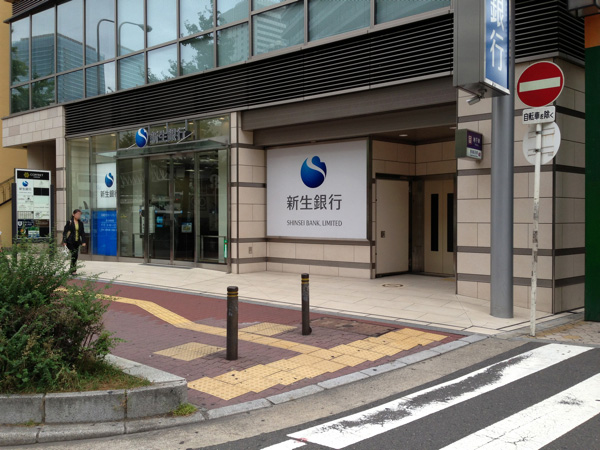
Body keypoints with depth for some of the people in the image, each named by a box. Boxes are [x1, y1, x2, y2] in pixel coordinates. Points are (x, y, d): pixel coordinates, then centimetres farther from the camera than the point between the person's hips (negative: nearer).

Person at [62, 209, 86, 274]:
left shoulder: (80, 223, 7)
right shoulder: (69, 222, -6)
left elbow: (82, 233, 10)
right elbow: (65, 232, -5)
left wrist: (83, 241, 2)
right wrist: (64, 241, -10)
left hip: (77, 242, 5)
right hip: (70, 241, -5)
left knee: (75, 256, 6)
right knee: (74, 254, -13)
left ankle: (73, 269, 19)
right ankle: (73, 270, -7)